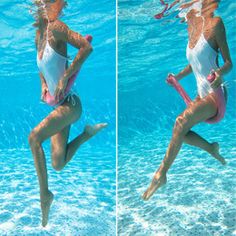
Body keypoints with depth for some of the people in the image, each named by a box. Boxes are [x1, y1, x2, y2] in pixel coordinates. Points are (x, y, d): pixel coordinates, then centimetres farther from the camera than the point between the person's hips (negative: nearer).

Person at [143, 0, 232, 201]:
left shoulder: (215, 23, -13)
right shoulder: (192, 27, 8)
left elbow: (229, 62, -11)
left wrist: (220, 72, -32)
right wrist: (177, 77, 12)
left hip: (215, 95, -8)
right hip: (201, 94, 8)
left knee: (181, 122, -27)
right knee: (179, 130, 0)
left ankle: (161, 174, -16)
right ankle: (211, 148, 23)